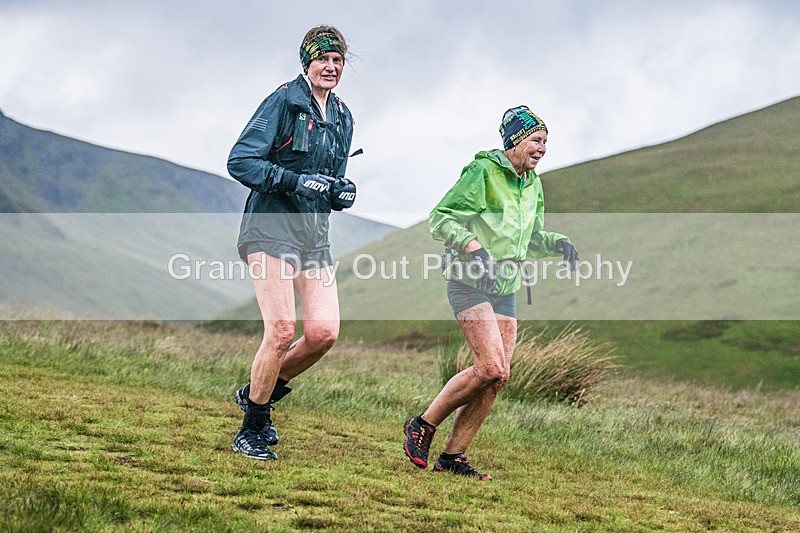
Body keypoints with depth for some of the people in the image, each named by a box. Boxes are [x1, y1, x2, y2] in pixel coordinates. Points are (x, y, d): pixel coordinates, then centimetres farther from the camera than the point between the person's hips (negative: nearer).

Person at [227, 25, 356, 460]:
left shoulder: (342, 118, 16)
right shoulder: (283, 102, -6)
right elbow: (239, 161, -12)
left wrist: (341, 191, 3)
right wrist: (294, 181, -22)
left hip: (314, 236, 7)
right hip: (271, 229, -7)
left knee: (324, 332, -7)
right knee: (282, 329, -15)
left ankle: (258, 393, 17)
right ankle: (251, 432, 0)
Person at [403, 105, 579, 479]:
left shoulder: (532, 185, 13)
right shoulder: (482, 172, -11)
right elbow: (439, 218, -11)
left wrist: (558, 244, 5)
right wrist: (472, 245, -26)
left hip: (505, 289, 8)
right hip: (470, 282, -8)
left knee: (499, 376, -1)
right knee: (490, 368, -19)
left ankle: (453, 456, 8)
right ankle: (423, 425, -1)